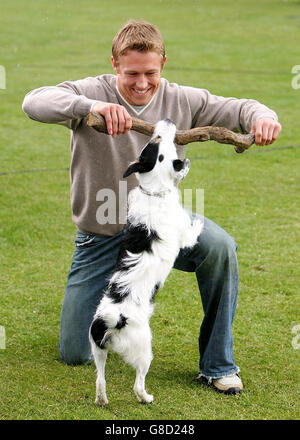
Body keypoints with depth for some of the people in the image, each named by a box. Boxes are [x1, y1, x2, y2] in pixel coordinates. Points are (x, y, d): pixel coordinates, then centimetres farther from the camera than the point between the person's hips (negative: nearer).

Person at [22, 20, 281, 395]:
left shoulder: (181, 100, -7)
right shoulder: (92, 93, -16)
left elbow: (235, 109, -4)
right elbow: (34, 103, -32)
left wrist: (262, 116, -30)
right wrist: (91, 106, -52)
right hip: (100, 236, -1)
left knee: (219, 247, -33)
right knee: (74, 356, 2)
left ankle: (217, 365, -15)